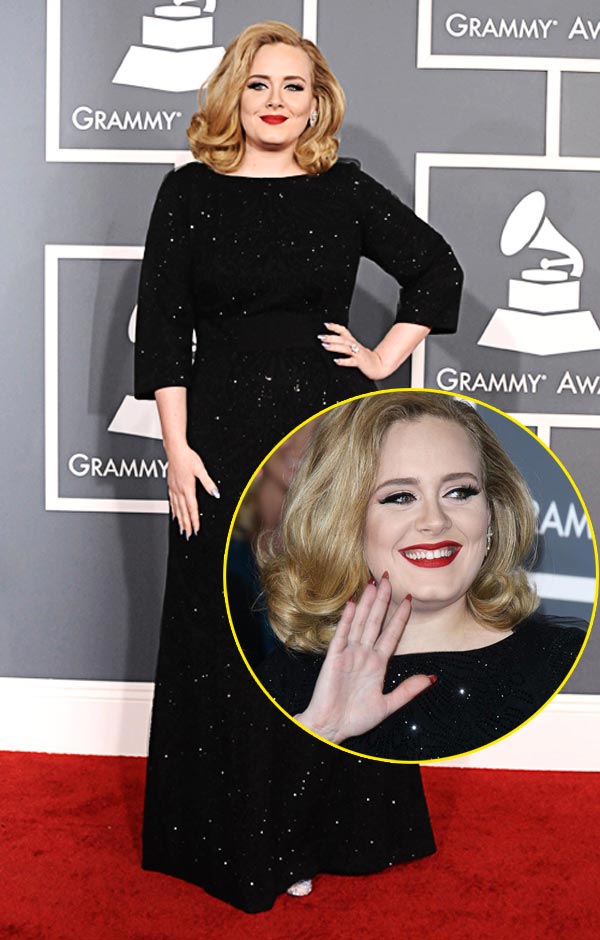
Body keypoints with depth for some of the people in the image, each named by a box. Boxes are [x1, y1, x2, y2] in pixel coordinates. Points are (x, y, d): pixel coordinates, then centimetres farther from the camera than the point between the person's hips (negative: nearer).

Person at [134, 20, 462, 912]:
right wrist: (178, 448, -8)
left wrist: (384, 361, 3)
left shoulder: (346, 190, 4)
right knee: (224, 636, 5)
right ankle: (228, 837, 23)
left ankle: (312, 834, 25)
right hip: (222, 433, -1)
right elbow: (162, 326, -1)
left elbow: (438, 269, 14)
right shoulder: (189, 192, 2)